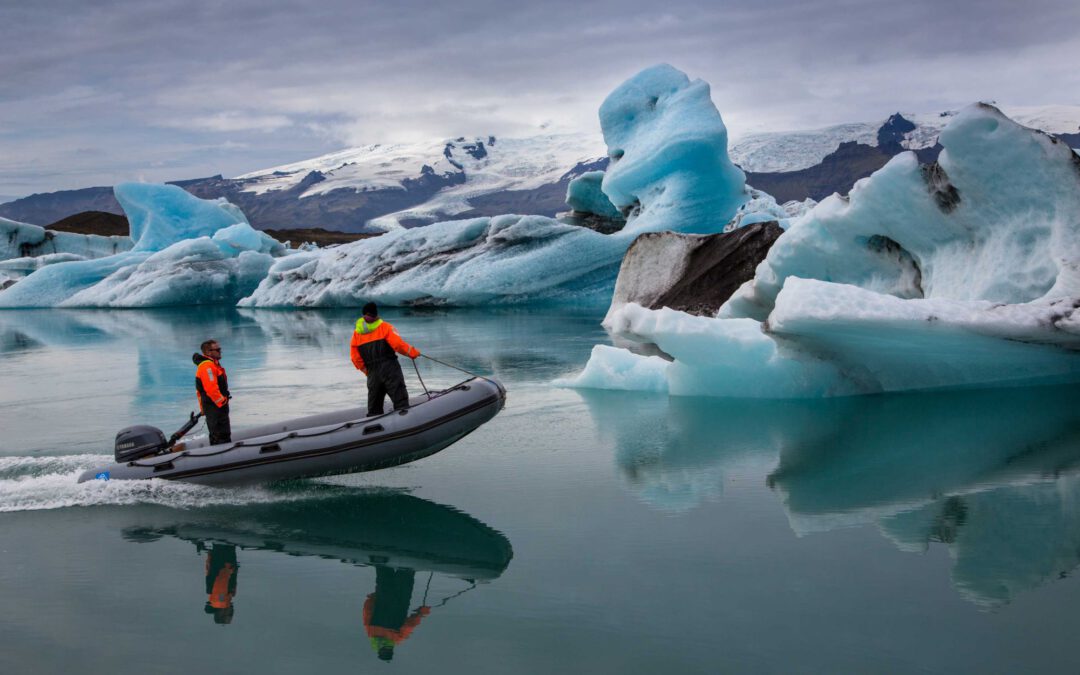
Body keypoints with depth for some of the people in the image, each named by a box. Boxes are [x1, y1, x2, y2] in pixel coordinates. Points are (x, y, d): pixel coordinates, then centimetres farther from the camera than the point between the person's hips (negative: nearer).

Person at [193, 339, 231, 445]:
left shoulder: (213, 363, 16)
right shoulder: (207, 366, -19)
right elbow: (211, 388, -27)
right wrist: (222, 402, -17)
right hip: (215, 407, -11)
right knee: (222, 436, -12)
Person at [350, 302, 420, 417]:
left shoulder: (356, 333, 9)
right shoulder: (384, 327, -3)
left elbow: (355, 358, 7)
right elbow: (398, 344, -13)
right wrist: (413, 352, -1)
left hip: (372, 373, 4)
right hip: (390, 368, -4)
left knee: (374, 406, 15)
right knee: (400, 399, -6)